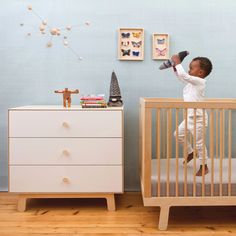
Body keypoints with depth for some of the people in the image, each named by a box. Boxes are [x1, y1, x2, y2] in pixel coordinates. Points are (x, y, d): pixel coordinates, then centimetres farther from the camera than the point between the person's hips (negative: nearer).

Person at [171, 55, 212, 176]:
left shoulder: (200, 81, -19)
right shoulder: (192, 82, 8)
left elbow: (184, 76, -30)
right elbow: (181, 76, 23)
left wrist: (178, 63, -18)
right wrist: (175, 68, 7)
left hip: (198, 119, -9)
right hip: (189, 117, 9)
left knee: (199, 143, 0)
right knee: (178, 134, 18)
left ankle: (204, 166, 14)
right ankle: (191, 152, 36)